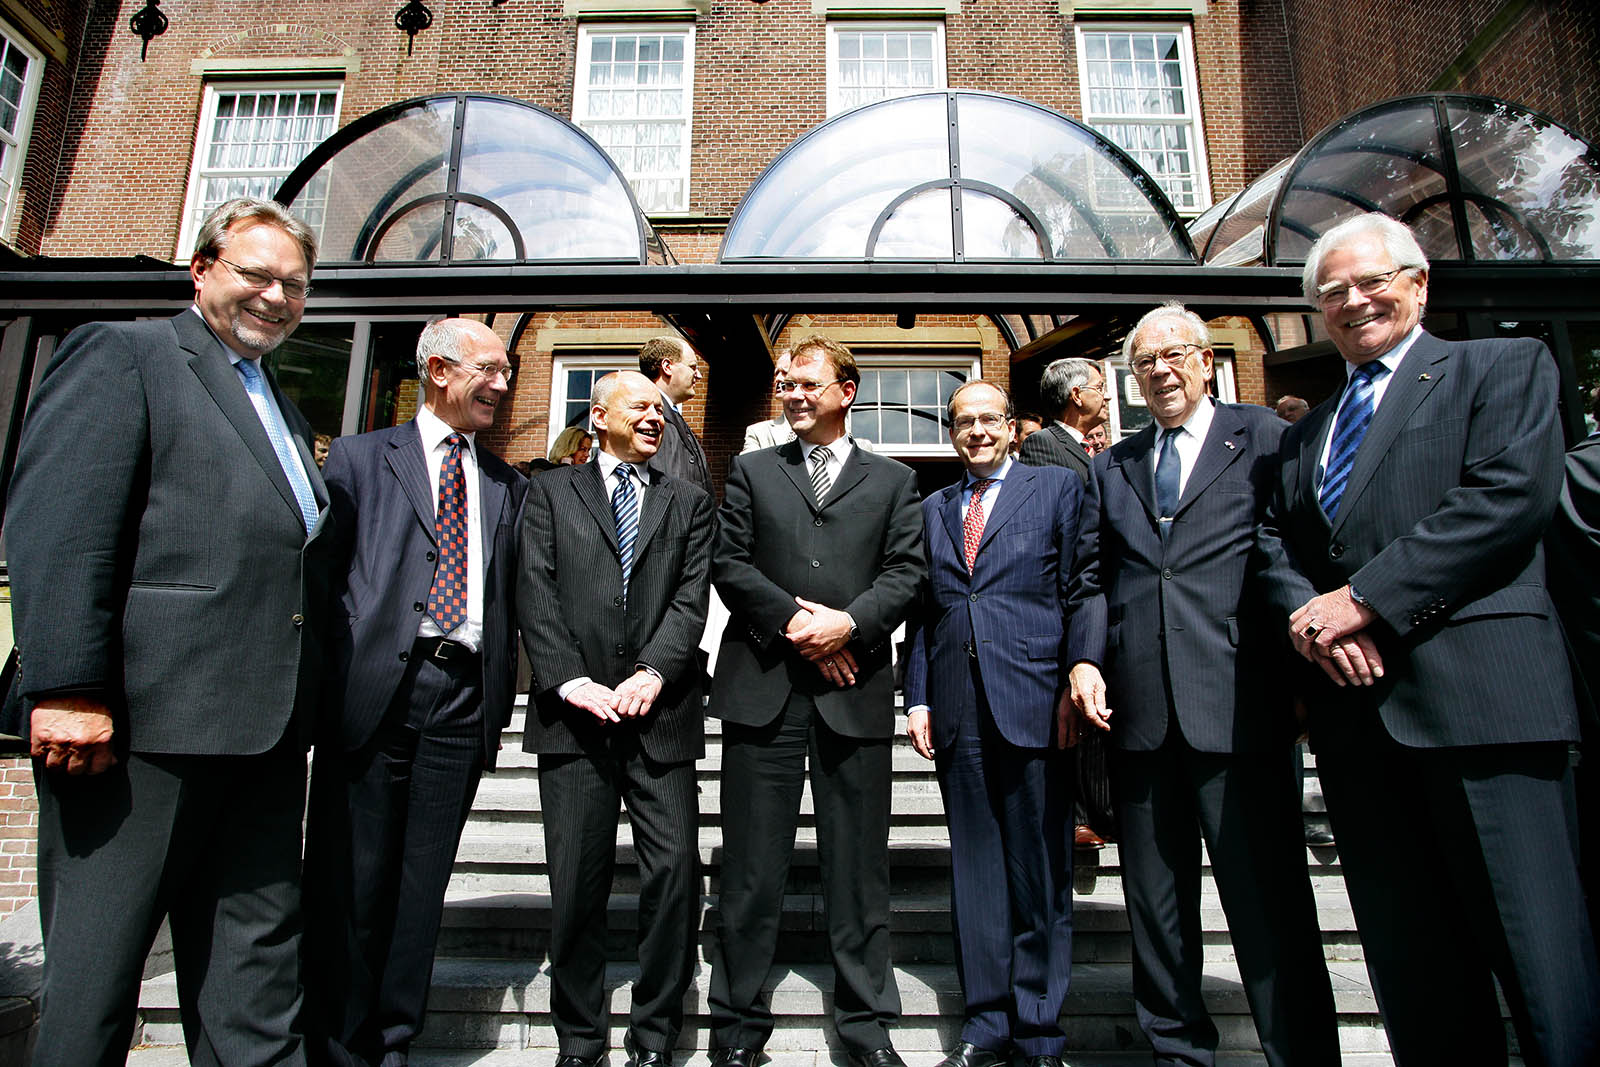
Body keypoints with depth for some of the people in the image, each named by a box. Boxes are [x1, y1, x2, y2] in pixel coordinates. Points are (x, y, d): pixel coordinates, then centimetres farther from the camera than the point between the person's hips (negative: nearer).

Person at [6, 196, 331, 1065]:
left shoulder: (285, 413, 22)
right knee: (95, 967, 7)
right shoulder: (122, 355, 0)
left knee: (255, 977, 13)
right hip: (142, 728, -7)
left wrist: (303, 706, 14)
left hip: (263, 734, 7)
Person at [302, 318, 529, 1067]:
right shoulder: (358, 458, 9)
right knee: (350, 874, 5)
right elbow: (321, 573, 3)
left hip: (462, 697, 3)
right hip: (371, 688, -2)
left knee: (423, 879, 9)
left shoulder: (507, 486, 16)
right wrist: (324, 686, -4)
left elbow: (508, 602, 14)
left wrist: (498, 699, 8)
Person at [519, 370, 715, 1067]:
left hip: (661, 714, 1)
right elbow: (536, 593, 2)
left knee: (675, 871, -1)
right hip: (575, 715, 0)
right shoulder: (551, 492, 14)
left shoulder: (690, 504, 16)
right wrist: (570, 680, -10)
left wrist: (651, 674, -11)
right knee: (577, 880, 5)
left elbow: (691, 599, 4)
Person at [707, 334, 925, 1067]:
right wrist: (793, 621, -9)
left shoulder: (892, 480, 14)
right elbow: (728, 564, 4)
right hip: (764, 685, 0)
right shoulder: (751, 471, 14)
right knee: (751, 865, 7)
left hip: (854, 690, 0)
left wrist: (848, 623, -12)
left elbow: (906, 571, 3)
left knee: (858, 864, 8)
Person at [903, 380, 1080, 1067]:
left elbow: (1079, 592, 1)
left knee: (1039, 871, 5)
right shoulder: (932, 510, 18)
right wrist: (918, 697, 7)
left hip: (1034, 701, -3)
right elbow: (922, 612, 15)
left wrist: (1075, 684, -8)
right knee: (975, 867, 10)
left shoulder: (1058, 488, 8)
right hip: (958, 709, 3)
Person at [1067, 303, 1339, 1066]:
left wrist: (1307, 634, -13)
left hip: (1236, 704, -4)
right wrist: (1086, 659, 1)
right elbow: (1091, 579, 14)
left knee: (1269, 899, 0)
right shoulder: (1111, 466, 19)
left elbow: (1285, 553, -2)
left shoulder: (1262, 438, 7)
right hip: (1138, 709, 4)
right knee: (1154, 902, 13)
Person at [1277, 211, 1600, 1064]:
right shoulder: (1301, 436, 23)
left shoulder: (1504, 365, 9)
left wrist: (1365, 597, -14)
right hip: (1353, 708, 5)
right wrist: (1309, 621, -5)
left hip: (1476, 689, -4)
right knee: (1409, 967, 10)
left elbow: (1511, 493, -8)